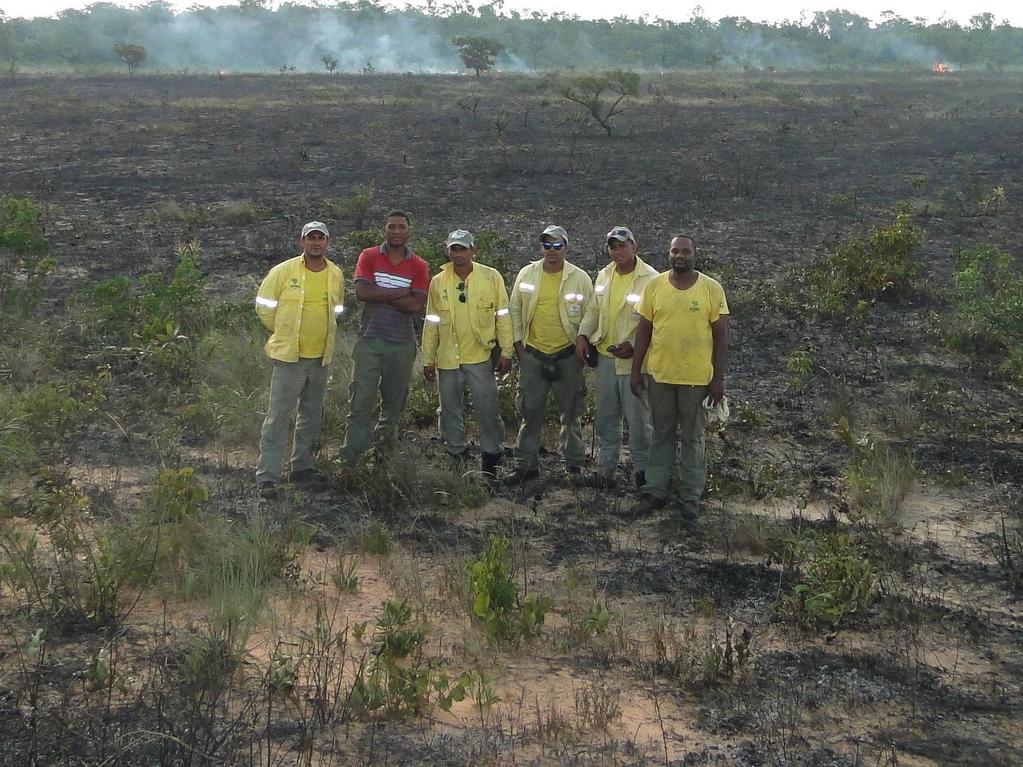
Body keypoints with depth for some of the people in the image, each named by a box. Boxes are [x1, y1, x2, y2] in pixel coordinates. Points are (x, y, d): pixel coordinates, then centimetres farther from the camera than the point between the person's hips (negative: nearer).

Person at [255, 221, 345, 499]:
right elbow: (264, 306, -1)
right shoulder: (284, 271, -9)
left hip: (321, 356, 5)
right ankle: (267, 476, -4)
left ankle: (301, 466, 29)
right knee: (279, 415, -6)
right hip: (289, 356, -5)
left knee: (312, 415, 15)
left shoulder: (336, 274, 5)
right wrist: (283, 333, 6)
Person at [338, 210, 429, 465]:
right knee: (361, 399, -8)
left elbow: (416, 305, -9)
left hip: (402, 342, 2)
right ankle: (350, 457, -6)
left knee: (395, 400, 10)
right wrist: (400, 293, -12)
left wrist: (379, 295, -11)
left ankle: (383, 451, 25)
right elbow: (361, 292, -12)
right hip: (370, 339, -2)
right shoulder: (368, 257, 3)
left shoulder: (418, 266, 4)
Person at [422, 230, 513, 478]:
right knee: (450, 410, 11)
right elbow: (431, 323, 10)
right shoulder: (438, 282, 5)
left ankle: (490, 459, 14)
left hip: (481, 357, -3)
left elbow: (503, 316, 1)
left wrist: (505, 352, -3)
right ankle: (456, 455, 26)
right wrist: (428, 359, 9)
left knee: (487, 410, 0)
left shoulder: (491, 277, -1)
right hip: (447, 359, 3)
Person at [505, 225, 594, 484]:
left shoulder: (580, 278, -2)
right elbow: (515, 310, 9)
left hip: (568, 355, -1)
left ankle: (574, 464, 20)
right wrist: (518, 343, 5)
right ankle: (526, 465, 13)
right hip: (533, 354, 1)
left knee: (570, 413, 8)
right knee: (530, 412, 4)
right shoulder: (527, 274, 3)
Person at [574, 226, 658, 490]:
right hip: (605, 356, 7)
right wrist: (583, 335, 1)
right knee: (606, 419, 14)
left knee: (639, 419, 1)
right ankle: (605, 472, 23)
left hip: (634, 359, -6)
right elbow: (593, 310, 17)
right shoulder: (603, 276, 10)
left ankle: (643, 471, 15)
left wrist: (634, 344, -22)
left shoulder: (650, 279, -11)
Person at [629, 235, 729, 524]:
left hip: (696, 378, -2)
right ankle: (654, 492, 23)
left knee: (692, 439, 8)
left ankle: (690, 500, 16)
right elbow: (643, 330, 5)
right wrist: (636, 371, 3)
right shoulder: (655, 286, 1)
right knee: (661, 436, 13)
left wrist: (718, 378, -6)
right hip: (659, 375, 2)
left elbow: (720, 336, -3)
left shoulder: (712, 289, -5)